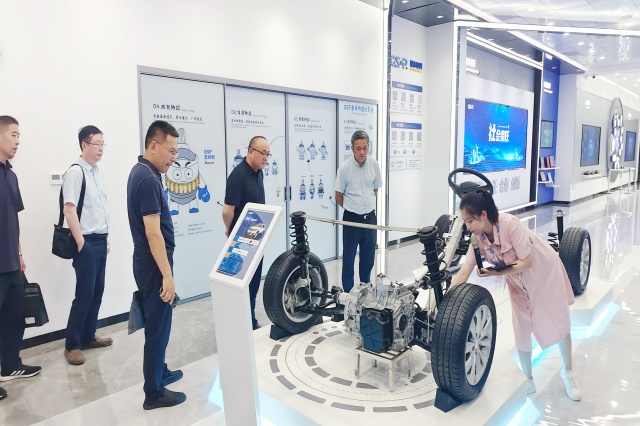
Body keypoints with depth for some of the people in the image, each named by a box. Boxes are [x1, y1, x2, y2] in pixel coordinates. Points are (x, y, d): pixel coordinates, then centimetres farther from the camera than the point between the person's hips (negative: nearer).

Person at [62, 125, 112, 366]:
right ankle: (72, 345, 10)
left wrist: (106, 237, 16)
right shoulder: (75, 172, -13)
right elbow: (69, 210, -16)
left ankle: (88, 336, 26)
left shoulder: (97, 173, 11)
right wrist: (80, 242, -16)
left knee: (97, 292, 13)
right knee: (84, 294, -3)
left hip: (100, 241, 8)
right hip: (86, 242, -8)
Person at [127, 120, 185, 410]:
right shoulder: (148, 179, -22)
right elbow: (153, 233, -25)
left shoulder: (141, 172, 10)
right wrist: (167, 275, -22)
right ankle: (154, 393, 15)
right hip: (154, 264, -10)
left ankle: (160, 372, 37)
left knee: (157, 322, 21)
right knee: (158, 325, 1)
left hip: (149, 261, 10)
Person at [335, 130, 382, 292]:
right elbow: (339, 196, -2)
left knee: (368, 258, 14)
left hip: (370, 217, 4)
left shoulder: (374, 165, -3)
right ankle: (348, 293, 18)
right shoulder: (344, 168, -13)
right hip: (352, 218, -3)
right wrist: (352, 208, 8)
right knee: (348, 259, 5)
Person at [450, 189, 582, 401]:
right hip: (518, 281, 4)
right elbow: (464, 272, -21)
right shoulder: (478, 238, -19)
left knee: (559, 322, 9)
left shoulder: (510, 224, -35)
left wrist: (499, 273, -38)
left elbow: (526, 262, -28)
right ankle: (528, 380, 23)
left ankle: (567, 372, 32)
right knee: (522, 329, 6)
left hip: (544, 271, -4)